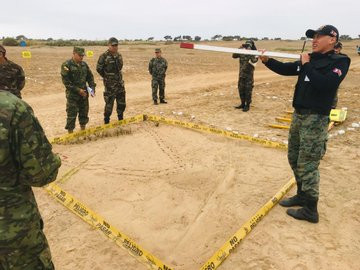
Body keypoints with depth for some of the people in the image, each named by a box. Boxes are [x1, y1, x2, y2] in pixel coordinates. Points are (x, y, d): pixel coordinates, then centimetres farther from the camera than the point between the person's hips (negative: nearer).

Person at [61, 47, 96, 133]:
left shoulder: (84, 64, 8)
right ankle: (70, 133, 8)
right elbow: (66, 81, -14)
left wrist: (92, 88, -1)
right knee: (72, 115, -2)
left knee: (84, 113, 14)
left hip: (84, 94, 6)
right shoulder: (66, 65, -10)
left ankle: (83, 131, 28)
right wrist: (78, 90, -17)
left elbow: (90, 77, 14)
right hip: (72, 95, -6)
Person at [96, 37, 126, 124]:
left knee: (122, 103, 13)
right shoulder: (104, 56, -11)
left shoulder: (119, 55, 9)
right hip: (110, 84, -6)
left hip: (120, 83, 6)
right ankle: (106, 122, 12)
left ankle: (121, 120, 29)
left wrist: (117, 76, 13)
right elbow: (99, 69, -9)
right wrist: (107, 77, -1)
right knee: (109, 103, -1)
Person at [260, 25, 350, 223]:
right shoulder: (310, 60, 12)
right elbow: (285, 69, 15)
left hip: (316, 119, -8)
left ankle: (310, 210, 9)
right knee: (294, 158, 15)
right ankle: (302, 195, 33)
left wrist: (307, 65, -15)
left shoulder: (339, 61, -8)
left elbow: (324, 84, -24)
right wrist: (266, 60, 1)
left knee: (308, 164, -4)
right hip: (298, 115, 8)